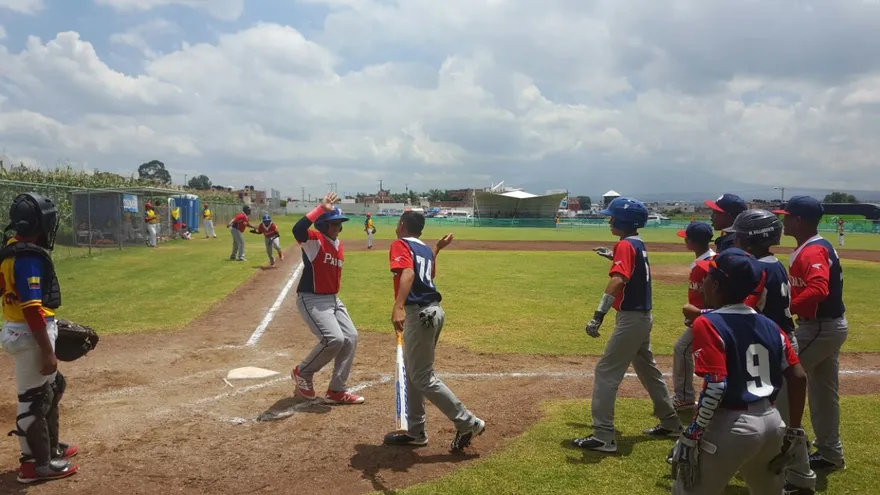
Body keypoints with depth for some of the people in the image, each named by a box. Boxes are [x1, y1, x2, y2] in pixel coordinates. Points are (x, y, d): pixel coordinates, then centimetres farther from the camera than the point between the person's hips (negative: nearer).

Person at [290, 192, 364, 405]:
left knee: (351, 337, 3)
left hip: (332, 299, 9)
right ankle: (302, 372, 7)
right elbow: (297, 229, -38)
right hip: (311, 299, -9)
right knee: (334, 339, -21)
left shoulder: (338, 244, 10)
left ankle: (336, 391, 12)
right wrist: (321, 208, -36)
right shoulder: (314, 240, -14)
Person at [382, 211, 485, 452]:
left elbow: (408, 273, -26)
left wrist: (398, 307, -38)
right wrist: (436, 250, 38)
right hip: (432, 311, 9)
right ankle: (416, 432, 28)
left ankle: (468, 423, 0)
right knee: (414, 372, 19)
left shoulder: (400, 244, -6)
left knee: (422, 377, -3)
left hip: (419, 314, -9)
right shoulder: (426, 249, 17)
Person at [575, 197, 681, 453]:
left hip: (630, 319, -10)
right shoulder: (638, 245, 10)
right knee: (647, 370, 23)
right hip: (643, 317, 10)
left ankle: (603, 437, -4)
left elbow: (618, 280, -34)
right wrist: (613, 256, 34)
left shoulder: (625, 245, -18)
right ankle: (670, 423, 37)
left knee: (606, 372, -6)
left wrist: (599, 315, -41)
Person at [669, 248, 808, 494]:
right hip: (772, 422, 8)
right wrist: (794, 431, 16)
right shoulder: (769, 325, 7)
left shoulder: (707, 323, -14)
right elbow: (798, 378, 7)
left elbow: (716, 386, -21)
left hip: (732, 426, -7)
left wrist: (690, 437, -16)